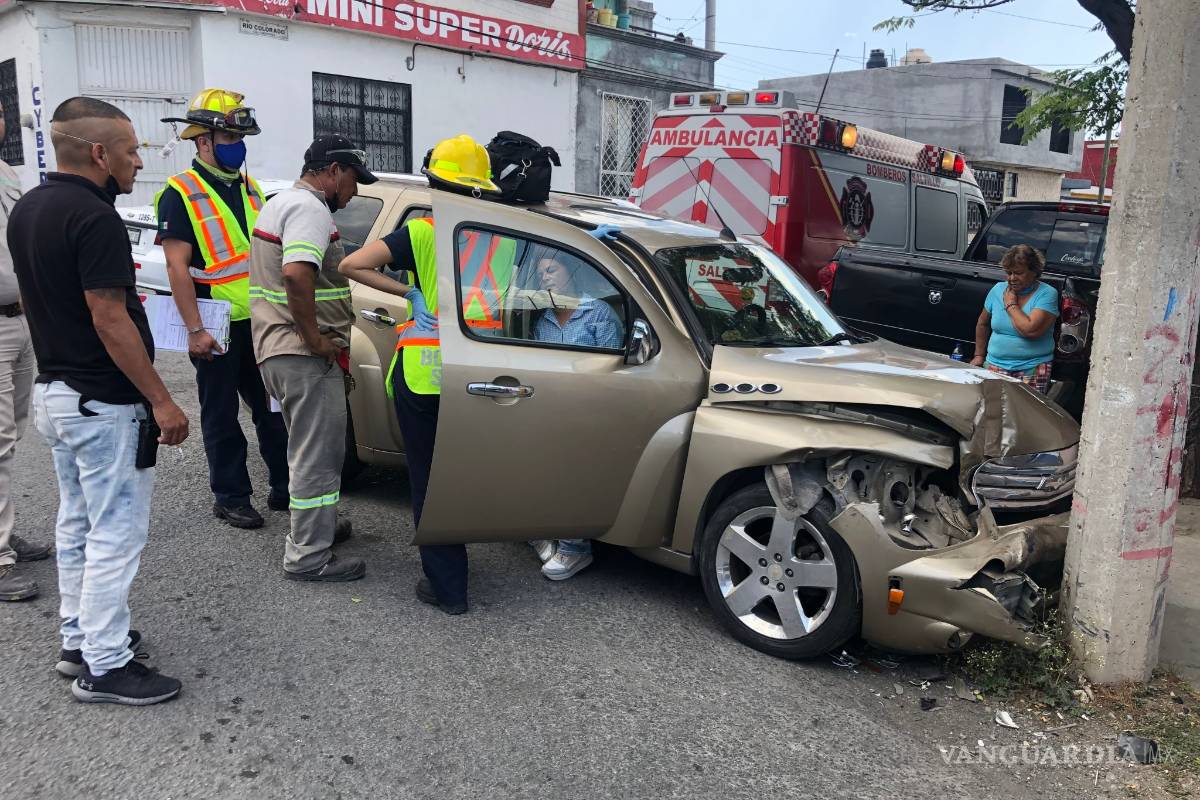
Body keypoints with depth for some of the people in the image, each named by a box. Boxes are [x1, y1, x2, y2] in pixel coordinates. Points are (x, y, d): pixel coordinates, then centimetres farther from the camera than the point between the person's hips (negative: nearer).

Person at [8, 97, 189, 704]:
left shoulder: (25, 209, 9)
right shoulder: (94, 217, -20)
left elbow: (31, 298, 17)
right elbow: (109, 322, -23)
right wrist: (161, 401, -20)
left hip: (53, 390, 10)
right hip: (103, 401, -10)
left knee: (77, 523, 19)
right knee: (116, 530, -1)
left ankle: (78, 638, 31)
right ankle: (104, 667, 8)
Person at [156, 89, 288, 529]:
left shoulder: (249, 187, 13)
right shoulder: (180, 194, -8)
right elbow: (177, 267, -14)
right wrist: (195, 330, -18)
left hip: (261, 323, 6)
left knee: (274, 409, 12)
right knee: (222, 417, 6)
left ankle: (285, 487, 23)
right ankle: (231, 497, 17)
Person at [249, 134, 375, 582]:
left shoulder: (280, 202, 19)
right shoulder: (310, 209, -16)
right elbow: (297, 275, -33)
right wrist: (315, 340, -23)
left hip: (276, 350, 11)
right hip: (306, 358, -11)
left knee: (310, 449, 23)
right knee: (318, 457, -2)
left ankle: (318, 524, 39)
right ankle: (309, 558, 7)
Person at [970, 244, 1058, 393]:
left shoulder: (1047, 294, -7)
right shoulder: (998, 289, 7)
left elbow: (1032, 330, -22)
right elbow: (982, 324, 19)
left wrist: (1011, 305, -10)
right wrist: (979, 356, 18)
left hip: (1032, 369, -3)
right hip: (995, 364, 4)